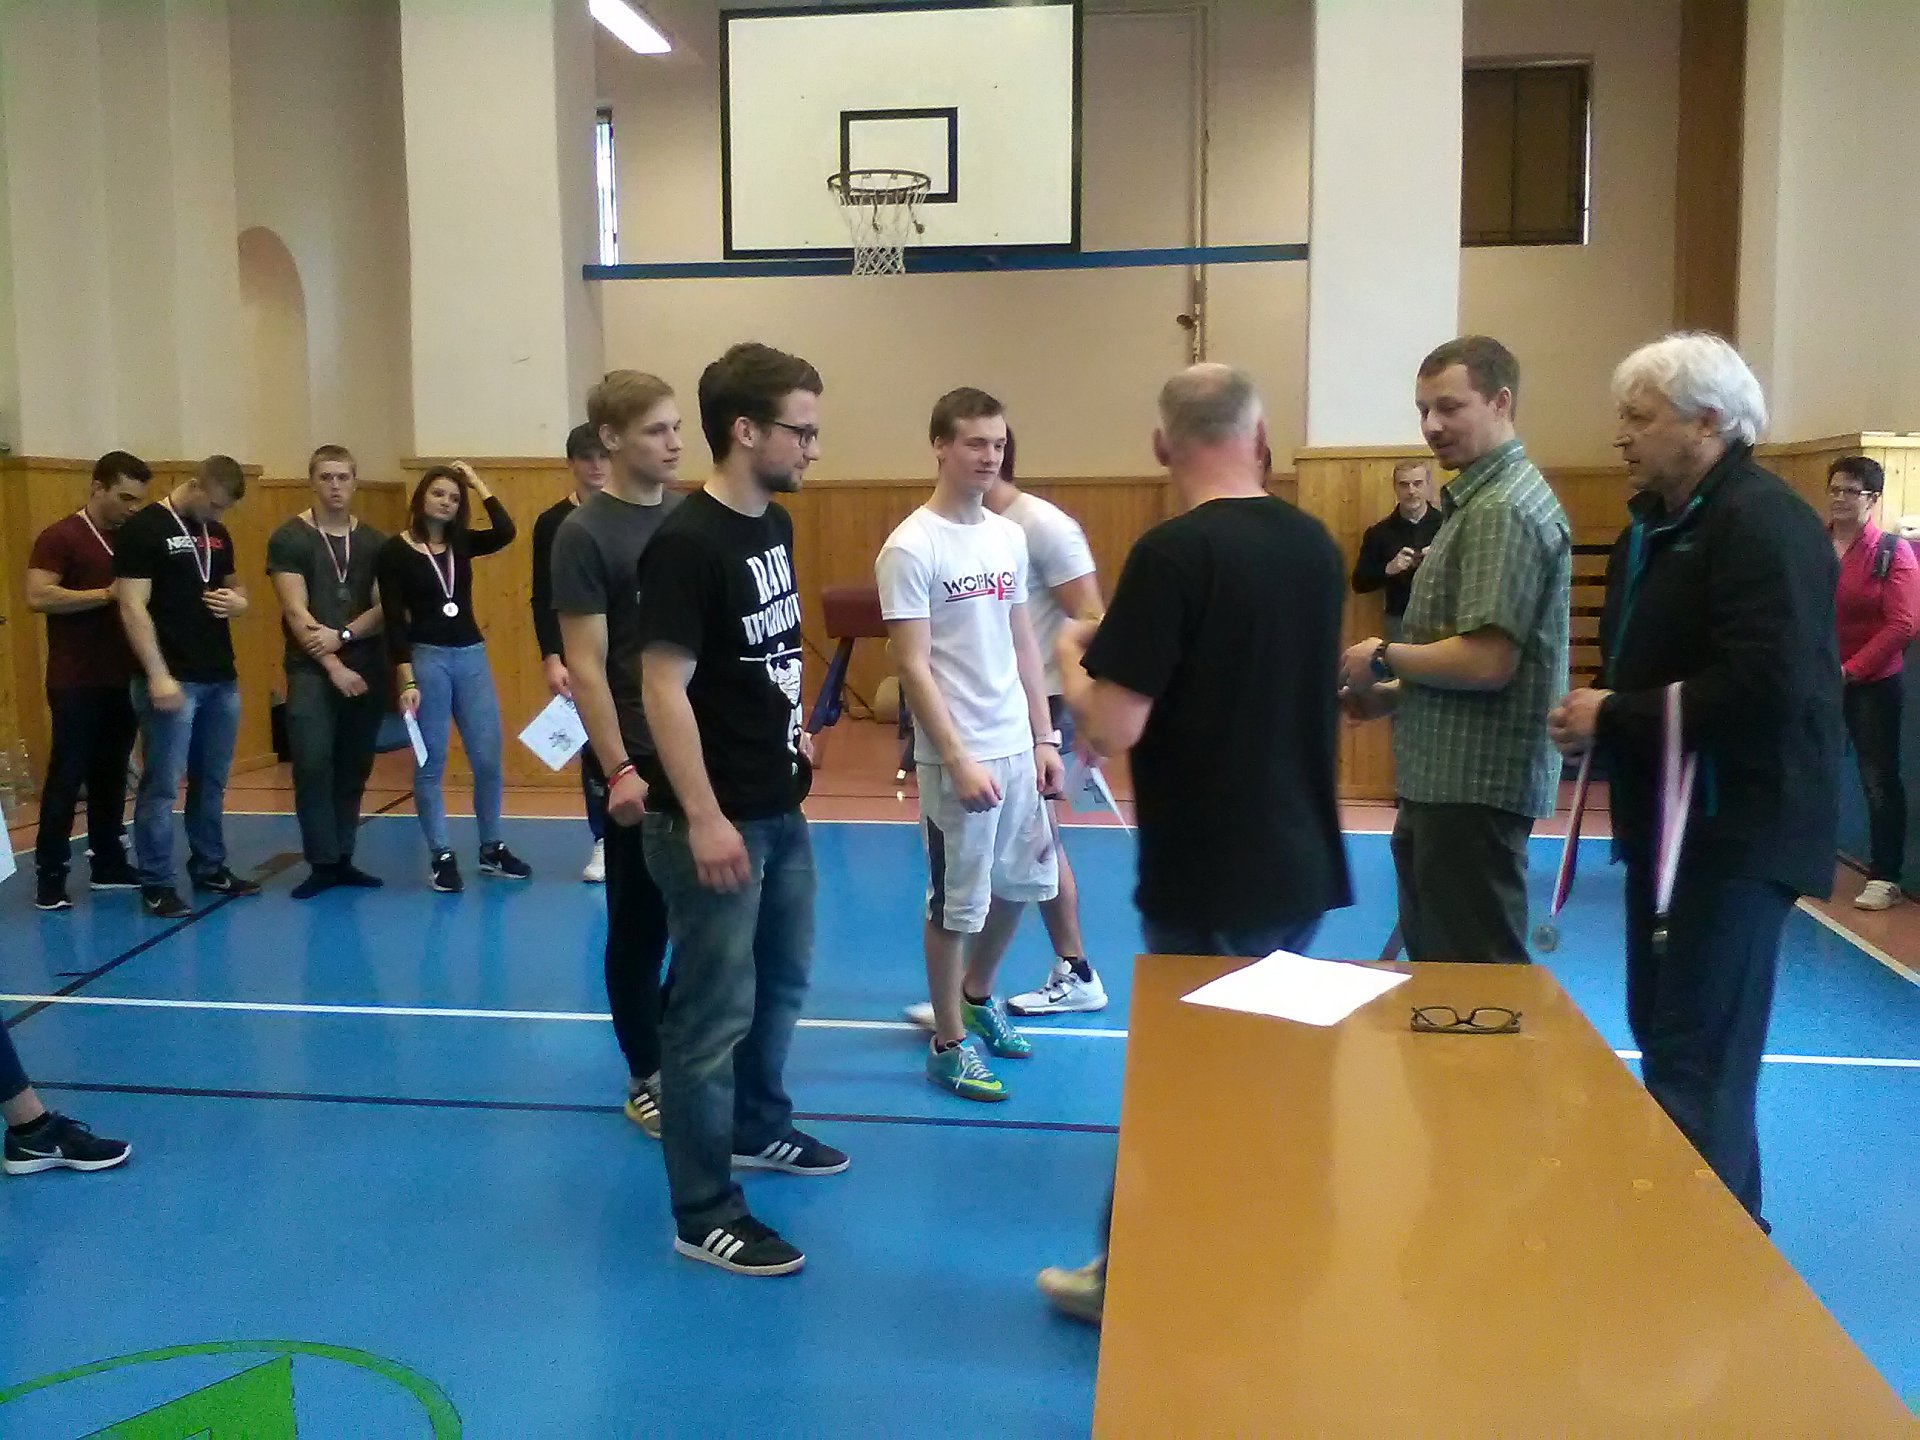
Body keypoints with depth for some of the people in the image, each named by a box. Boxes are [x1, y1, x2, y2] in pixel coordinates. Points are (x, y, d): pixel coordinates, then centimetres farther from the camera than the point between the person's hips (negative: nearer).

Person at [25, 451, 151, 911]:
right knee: (67, 777, -3)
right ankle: (50, 876, 3)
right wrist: (108, 594, -19)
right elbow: (37, 597, -18)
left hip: (122, 680, 6)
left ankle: (107, 864, 19)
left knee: (111, 775, 10)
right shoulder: (59, 537, -7)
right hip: (76, 683, -6)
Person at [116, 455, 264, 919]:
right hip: (172, 681, -7)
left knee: (213, 781, 15)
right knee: (162, 785, -2)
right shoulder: (143, 529, -8)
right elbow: (133, 607, -14)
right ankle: (156, 884, 6)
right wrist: (157, 675, -20)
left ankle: (210, 868, 26)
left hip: (222, 679, 7)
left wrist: (239, 601, 0)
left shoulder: (218, 534, 13)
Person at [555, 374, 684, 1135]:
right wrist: (617, 769, -19)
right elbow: (586, 665, -14)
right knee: (640, 925, 7)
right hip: (641, 763, -5)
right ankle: (646, 1078, 22)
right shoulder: (585, 533, -11)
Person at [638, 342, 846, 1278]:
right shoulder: (685, 543, -20)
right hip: (714, 821, -9)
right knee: (713, 1011, 0)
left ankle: (757, 1128, 44)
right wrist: (702, 818, -25)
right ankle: (703, 1214, 13)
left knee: (782, 982, 23)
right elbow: (663, 688, -23)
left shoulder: (775, 525, 7)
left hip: (780, 809, 9)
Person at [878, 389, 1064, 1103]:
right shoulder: (911, 547, -14)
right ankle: (948, 1043, 20)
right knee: (956, 903, 3)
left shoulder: (1009, 536, 8)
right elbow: (915, 668, -16)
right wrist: (959, 762, -19)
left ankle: (977, 996, 41)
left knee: (1019, 882, 18)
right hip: (956, 756, -7)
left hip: (1017, 746, 7)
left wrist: (1043, 738, 10)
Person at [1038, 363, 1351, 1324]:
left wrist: (1073, 657, -1)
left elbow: (1111, 728, -21)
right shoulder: (1315, 544, 3)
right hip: (1302, 865, 7)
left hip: (1208, 880, -6)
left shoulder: (1173, 552, -19)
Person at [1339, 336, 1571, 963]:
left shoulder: (1504, 509, -16)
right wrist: (1387, 694, 9)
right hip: (1447, 778, 10)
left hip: (1475, 783, -10)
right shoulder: (1479, 498, 16)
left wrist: (1383, 656, -10)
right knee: (1433, 958, 19)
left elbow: (1486, 662, -24)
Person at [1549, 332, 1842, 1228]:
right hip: (1673, 816, 10)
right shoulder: (1659, 520, 13)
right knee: (1665, 1034, 17)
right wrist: (1600, 712, -2)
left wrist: (1614, 718, -20)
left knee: (1699, 1057, -5)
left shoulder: (1762, 523, -17)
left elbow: (1765, 687, -29)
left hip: (1736, 826, -10)